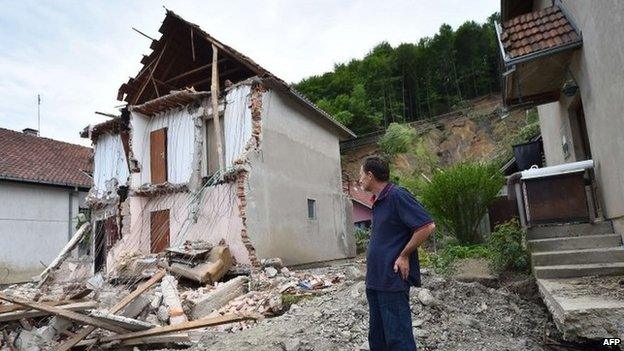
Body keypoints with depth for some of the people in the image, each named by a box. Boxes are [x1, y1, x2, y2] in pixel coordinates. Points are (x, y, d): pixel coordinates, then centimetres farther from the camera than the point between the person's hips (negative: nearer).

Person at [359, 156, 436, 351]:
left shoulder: (397, 195, -14)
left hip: (393, 280, -9)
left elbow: (427, 226, -19)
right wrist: (373, 257, 13)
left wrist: (404, 256, -15)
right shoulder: (377, 201, 13)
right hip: (374, 280, 9)